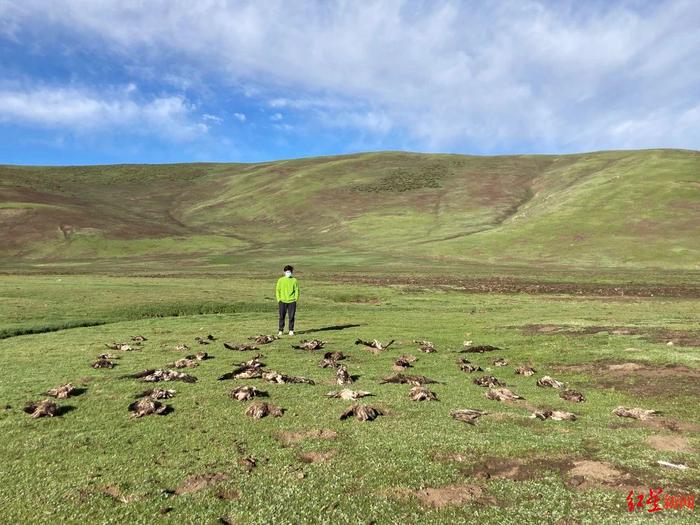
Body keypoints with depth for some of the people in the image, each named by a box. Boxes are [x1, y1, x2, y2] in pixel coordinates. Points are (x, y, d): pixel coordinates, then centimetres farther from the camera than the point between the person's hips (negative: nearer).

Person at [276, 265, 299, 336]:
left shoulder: (294, 280, 3)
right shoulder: (280, 280, 3)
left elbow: (297, 290, 7)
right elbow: (277, 290, 7)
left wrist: (296, 299, -1)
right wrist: (278, 299, -1)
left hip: (292, 301, 0)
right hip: (282, 301, 0)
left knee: (291, 317, 2)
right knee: (282, 316, 2)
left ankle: (291, 331, 11)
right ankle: (280, 330, 11)